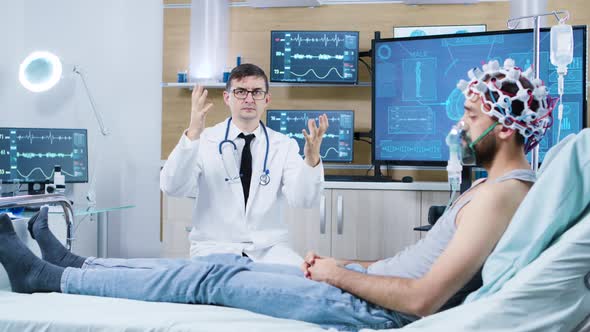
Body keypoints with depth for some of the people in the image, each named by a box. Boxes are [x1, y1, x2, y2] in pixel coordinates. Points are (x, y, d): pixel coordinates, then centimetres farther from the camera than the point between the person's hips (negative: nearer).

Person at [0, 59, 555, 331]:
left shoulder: (502, 193, -19)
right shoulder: (493, 186, 14)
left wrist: (342, 275, -13)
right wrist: (341, 263, 11)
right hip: (361, 286, 9)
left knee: (215, 277, -5)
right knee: (229, 264, 8)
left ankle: (47, 277, 9)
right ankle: (73, 264, 20)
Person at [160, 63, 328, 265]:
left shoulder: (284, 145, 3)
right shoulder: (204, 140, -2)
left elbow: (302, 200, -10)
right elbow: (171, 188, -16)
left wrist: (312, 159, -28)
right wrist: (193, 134, -28)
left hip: (269, 249, 2)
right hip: (214, 248, -1)